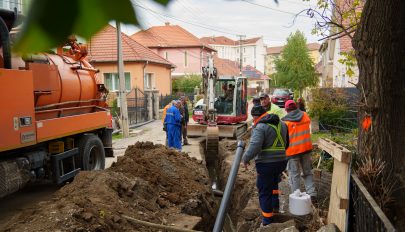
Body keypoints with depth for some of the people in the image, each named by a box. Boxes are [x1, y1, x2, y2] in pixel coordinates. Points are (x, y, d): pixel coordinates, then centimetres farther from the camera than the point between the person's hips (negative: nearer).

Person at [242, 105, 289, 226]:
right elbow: (286, 143, 18)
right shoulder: (282, 124, 9)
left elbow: (254, 147, -25)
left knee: (265, 191, 6)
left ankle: (267, 221, 15)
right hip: (281, 161, 7)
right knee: (274, 182, 32)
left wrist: (245, 159, -12)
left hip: (266, 164, -7)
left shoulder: (260, 127, -16)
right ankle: (275, 206, 36)